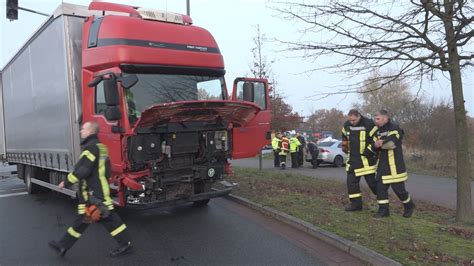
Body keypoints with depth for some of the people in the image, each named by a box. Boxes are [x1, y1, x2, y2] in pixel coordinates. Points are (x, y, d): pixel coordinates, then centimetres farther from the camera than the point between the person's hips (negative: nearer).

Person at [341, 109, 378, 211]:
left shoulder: (368, 124, -16)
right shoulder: (347, 125, 2)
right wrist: (344, 146, 15)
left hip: (367, 159, -5)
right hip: (353, 158, 6)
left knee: (372, 181, 1)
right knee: (351, 181, 5)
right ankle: (356, 203, 16)